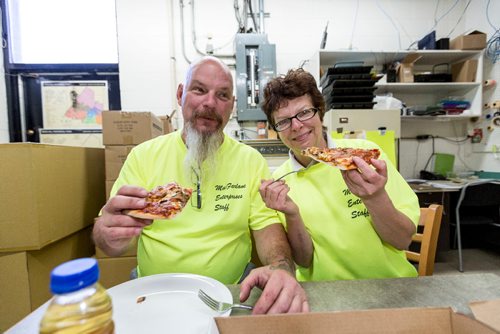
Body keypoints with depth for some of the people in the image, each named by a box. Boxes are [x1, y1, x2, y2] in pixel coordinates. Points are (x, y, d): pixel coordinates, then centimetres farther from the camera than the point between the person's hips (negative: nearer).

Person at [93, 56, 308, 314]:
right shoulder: (143, 155, -1)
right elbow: (107, 239, -3)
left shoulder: (251, 160, -2)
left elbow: (267, 225, -6)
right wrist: (111, 235, -27)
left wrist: (281, 267, -27)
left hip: (230, 294, 0)